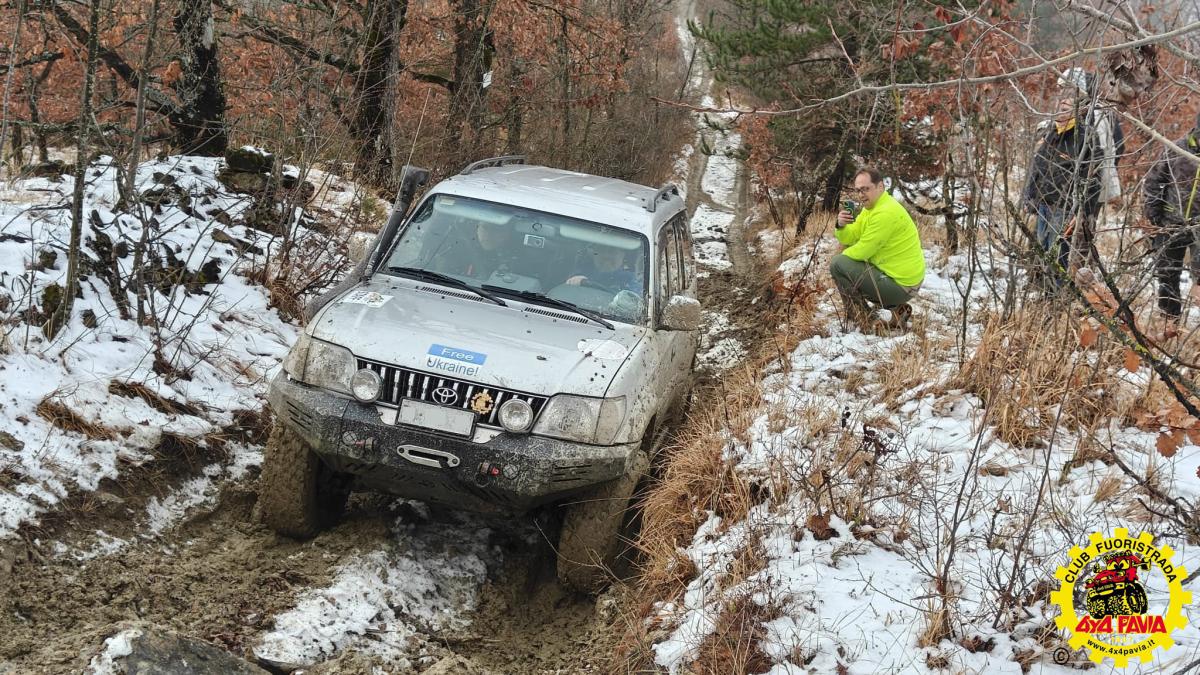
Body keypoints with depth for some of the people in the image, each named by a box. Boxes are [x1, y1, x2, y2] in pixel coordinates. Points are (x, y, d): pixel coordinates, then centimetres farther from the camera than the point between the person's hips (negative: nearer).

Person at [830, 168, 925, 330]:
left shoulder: (885, 213, -21)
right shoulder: (871, 207, 10)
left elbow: (862, 250, -19)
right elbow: (850, 238, 9)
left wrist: (843, 255, 1)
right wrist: (841, 226, -13)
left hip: (901, 285, -10)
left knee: (837, 264, -10)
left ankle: (861, 317, 0)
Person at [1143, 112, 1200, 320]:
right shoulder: (1176, 150, -4)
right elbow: (1152, 182, 2)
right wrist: (1153, 218, -1)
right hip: (1171, 225, 0)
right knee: (1167, 275, 9)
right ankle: (1169, 319, 22)